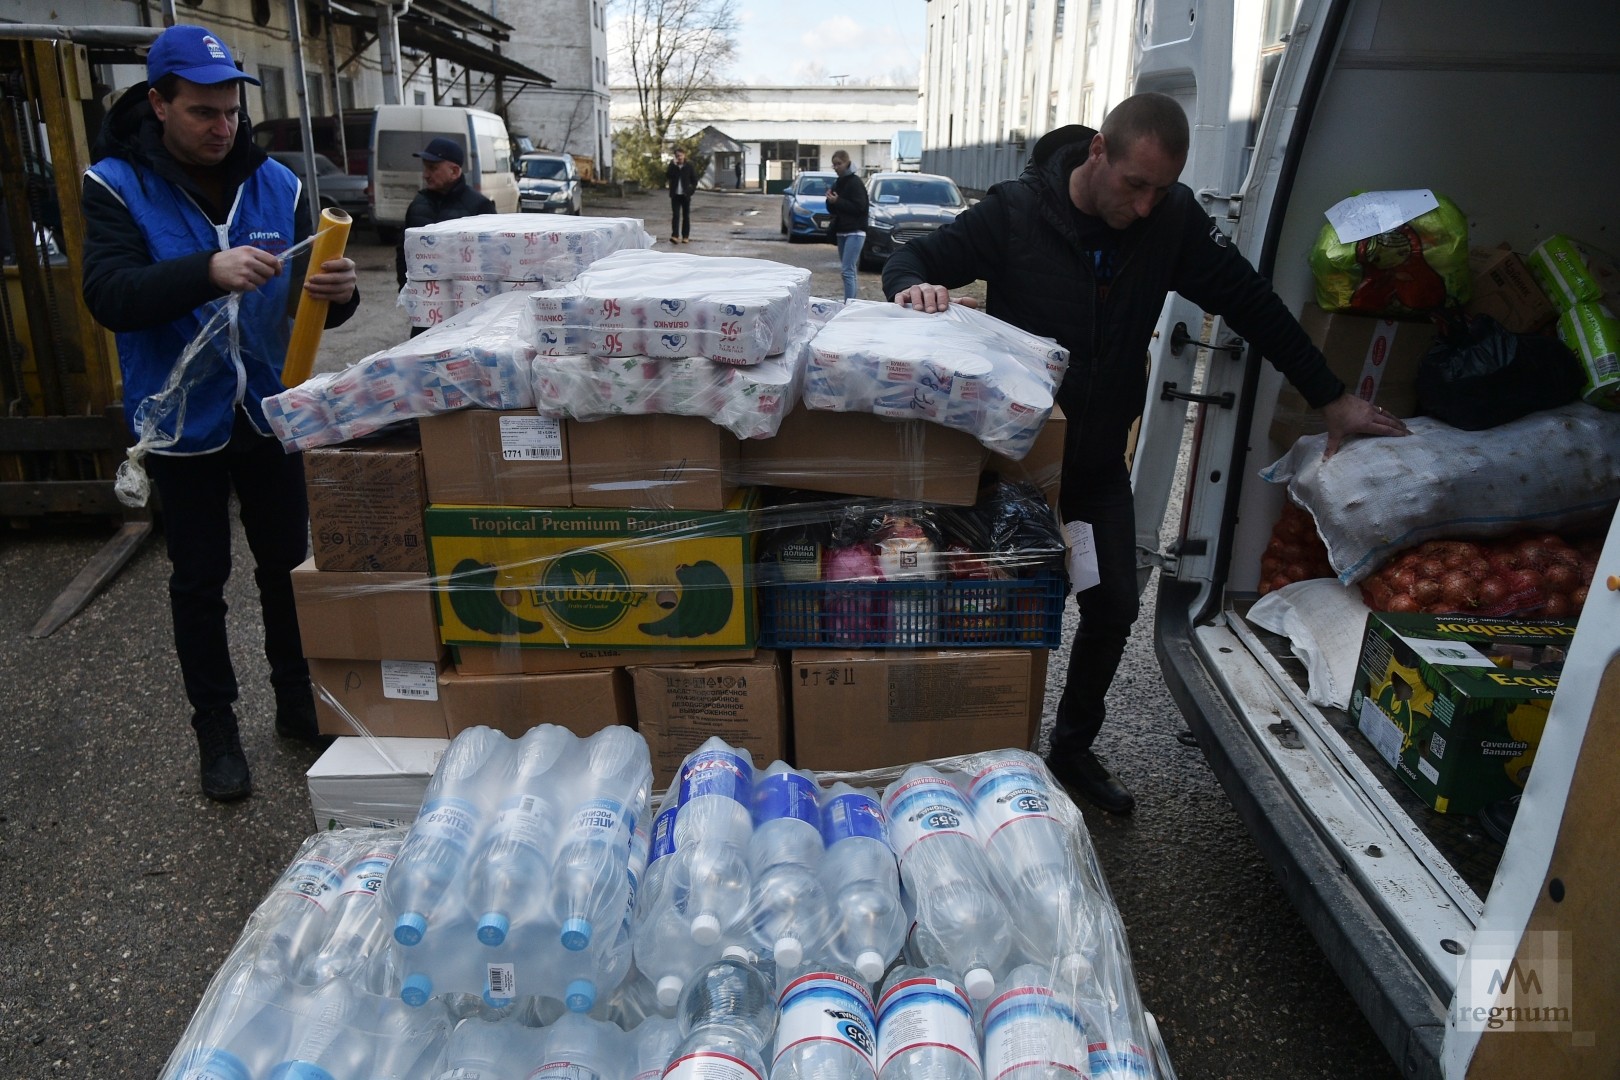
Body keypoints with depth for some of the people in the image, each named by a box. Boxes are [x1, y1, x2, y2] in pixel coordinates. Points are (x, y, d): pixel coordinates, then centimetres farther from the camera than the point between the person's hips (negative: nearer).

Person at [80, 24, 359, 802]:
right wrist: (208, 271, -38)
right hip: (183, 424, -2)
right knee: (200, 581, 9)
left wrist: (335, 292, -25)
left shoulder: (274, 183, -1)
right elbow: (108, 295, -22)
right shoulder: (116, 186, -8)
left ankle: (297, 701, 30)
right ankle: (215, 728, 23)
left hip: (269, 413, 3)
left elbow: (308, 303, -1)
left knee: (286, 562, 12)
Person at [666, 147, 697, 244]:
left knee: (686, 216, 6)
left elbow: (694, 180, 5)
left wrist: (691, 190, -6)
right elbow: (667, 176, -10)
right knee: (675, 215, -8)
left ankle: (685, 236, 12)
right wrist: (673, 165, -16)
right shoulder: (672, 165, 4)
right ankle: (675, 236, -16)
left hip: (686, 195, 0)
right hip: (675, 195, 0)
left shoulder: (689, 166, 1)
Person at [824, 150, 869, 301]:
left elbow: (859, 207, -16)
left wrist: (838, 201, -17)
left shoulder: (855, 182, -8)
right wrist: (831, 201, -3)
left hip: (854, 233, -8)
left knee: (847, 270, -15)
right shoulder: (837, 183, 14)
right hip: (841, 232, 8)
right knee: (848, 270, 9)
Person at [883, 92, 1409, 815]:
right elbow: (913, 258, -10)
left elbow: (1250, 304, 0)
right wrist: (914, 287, -36)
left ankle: (1073, 747, 30)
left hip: (1100, 462, 4)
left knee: (1114, 608, 7)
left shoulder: (1172, 220, -8)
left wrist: (1330, 399, 1)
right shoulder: (1016, 212, -18)